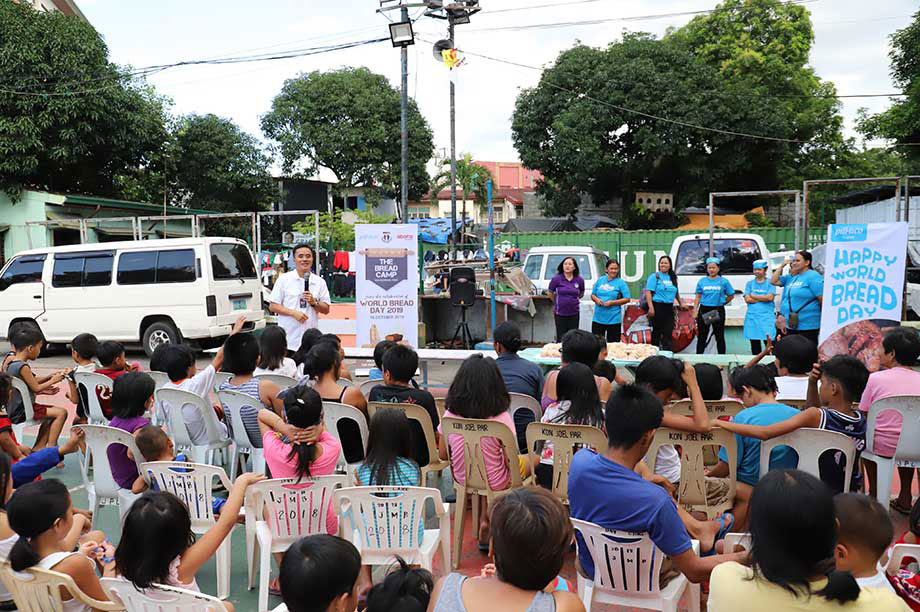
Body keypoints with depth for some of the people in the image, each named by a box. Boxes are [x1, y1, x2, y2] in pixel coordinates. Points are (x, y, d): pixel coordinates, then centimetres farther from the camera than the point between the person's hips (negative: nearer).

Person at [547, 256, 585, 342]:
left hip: (574, 313, 2)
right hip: (560, 313, -2)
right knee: (560, 338, 4)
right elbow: (550, 293, 7)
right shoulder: (556, 279, -9)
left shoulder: (579, 280, -3)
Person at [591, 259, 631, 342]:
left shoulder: (621, 283, -1)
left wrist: (612, 303, -15)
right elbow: (593, 295, 16)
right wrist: (596, 299, -7)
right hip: (598, 318, 3)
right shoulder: (600, 280, 11)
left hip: (614, 319, -3)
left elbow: (627, 299, -5)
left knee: (613, 343, 3)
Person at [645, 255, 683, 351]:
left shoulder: (673, 278, 15)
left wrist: (680, 303, 30)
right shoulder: (655, 276, -3)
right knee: (657, 331, 4)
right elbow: (648, 292, -11)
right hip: (657, 307, -5)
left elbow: (676, 292, 29)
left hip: (669, 308, 5)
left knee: (668, 333, 0)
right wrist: (651, 307, -20)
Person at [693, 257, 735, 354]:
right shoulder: (702, 281, 6)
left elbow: (731, 296, 9)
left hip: (718, 311, -1)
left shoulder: (724, 281, 1)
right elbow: (698, 297, 8)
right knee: (702, 336, 7)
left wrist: (722, 303, 5)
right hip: (704, 311, 2)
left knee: (719, 336, 4)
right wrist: (695, 311, 2)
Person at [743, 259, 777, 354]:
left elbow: (770, 297, -8)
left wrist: (753, 296, -2)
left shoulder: (770, 282, 5)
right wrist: (763, 298, -7)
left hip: (767, 317, -3)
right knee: (755, 345, 5)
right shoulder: (750, 283, 12)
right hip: (752, 317, 3)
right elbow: (747, 299, 1)